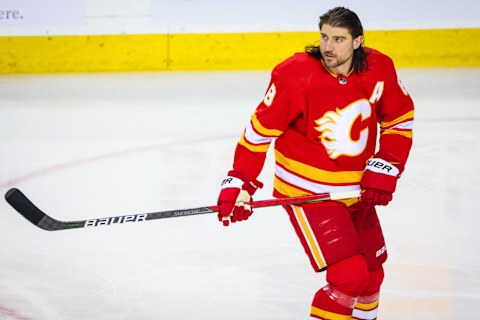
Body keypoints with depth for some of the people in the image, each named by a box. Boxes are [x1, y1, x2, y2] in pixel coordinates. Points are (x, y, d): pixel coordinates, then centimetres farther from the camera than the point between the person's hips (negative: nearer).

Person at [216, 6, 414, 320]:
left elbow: (400, 120, 7)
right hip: (307, 192, -6)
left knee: (371, 274, 19)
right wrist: (239, 182, -18)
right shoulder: (295, 76, -21)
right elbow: (260, 129, -14)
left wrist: (385, 167, -4)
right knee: (349, 276, -18)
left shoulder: (379, 69, -8)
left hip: (357, 189, 6)